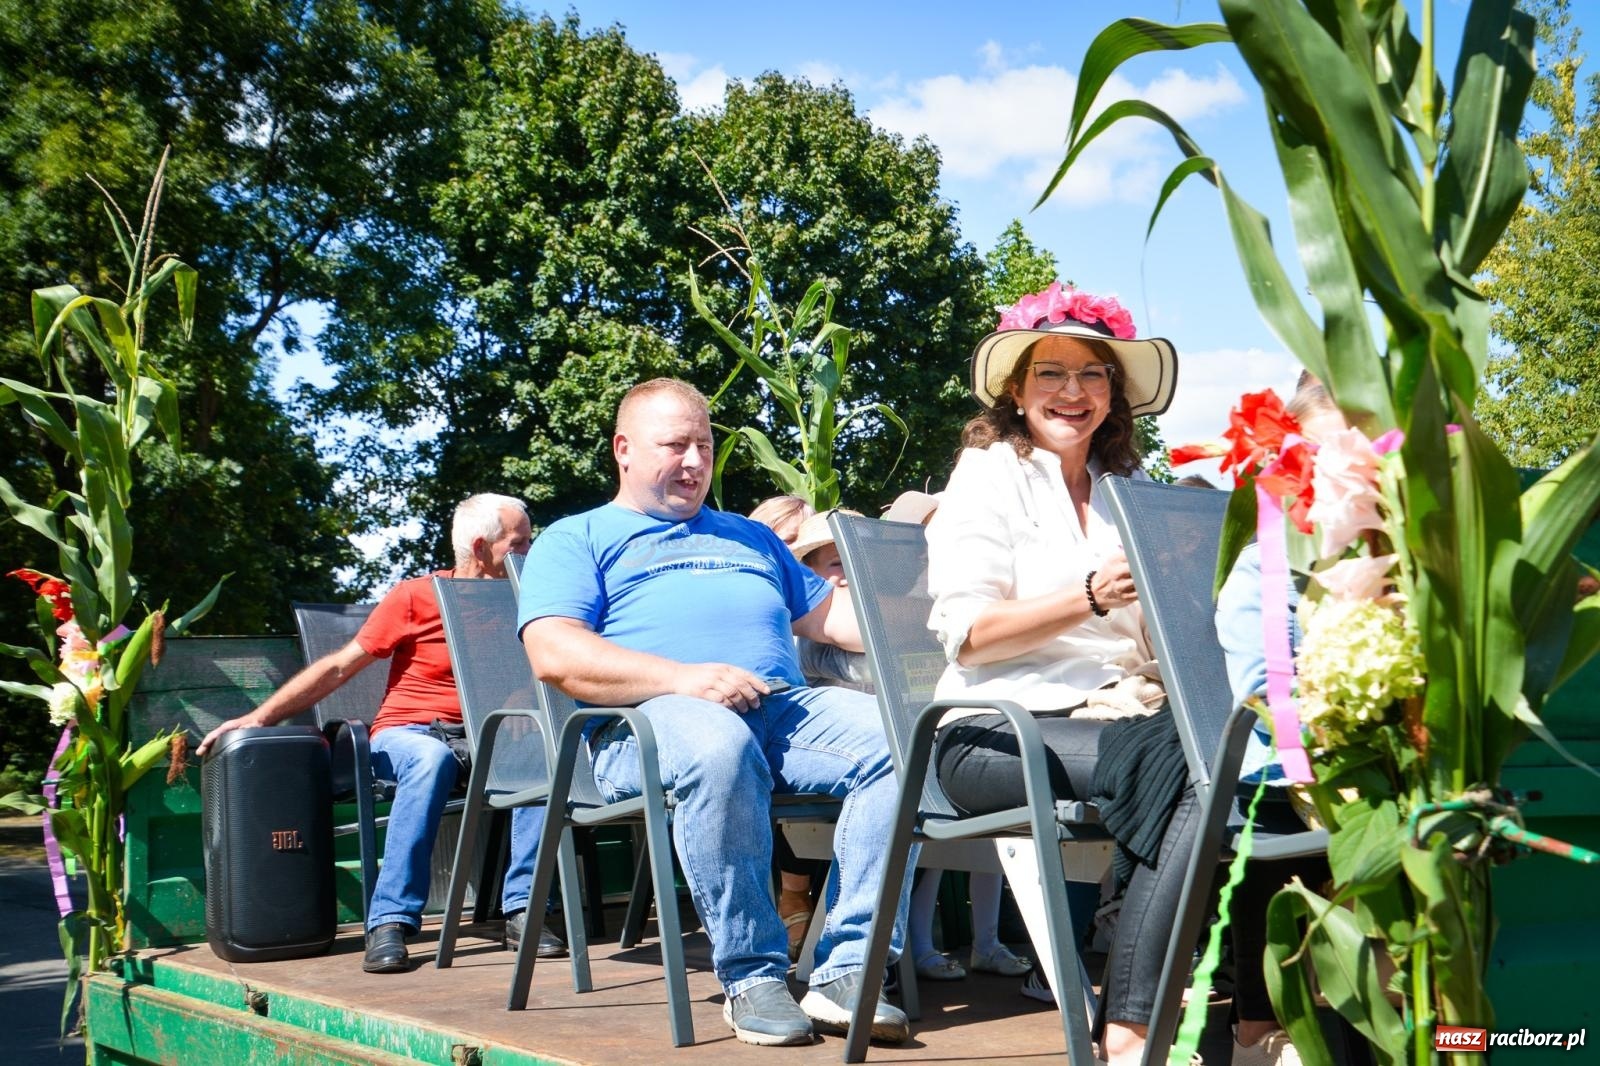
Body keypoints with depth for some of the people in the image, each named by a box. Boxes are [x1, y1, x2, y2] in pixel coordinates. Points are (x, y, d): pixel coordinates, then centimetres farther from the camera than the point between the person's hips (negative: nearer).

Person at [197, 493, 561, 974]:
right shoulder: (414, 597, -1)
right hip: (404, 733, -3)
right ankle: (390, 921, -39)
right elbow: (338, 668, 1)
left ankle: (521, 908, -29)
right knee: (432, 758, -40)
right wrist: (258, 717, -3)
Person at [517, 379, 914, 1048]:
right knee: (718, 745, -40)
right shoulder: (575, 540, 17)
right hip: (651, 717, -4)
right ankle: (751, 975, -27)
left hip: (784, 706, 5)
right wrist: (682, 677, -16)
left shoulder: (749, 537, 35)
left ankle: (847, 973, -28)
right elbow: (554, 653, -1)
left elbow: (831, 615, 31)